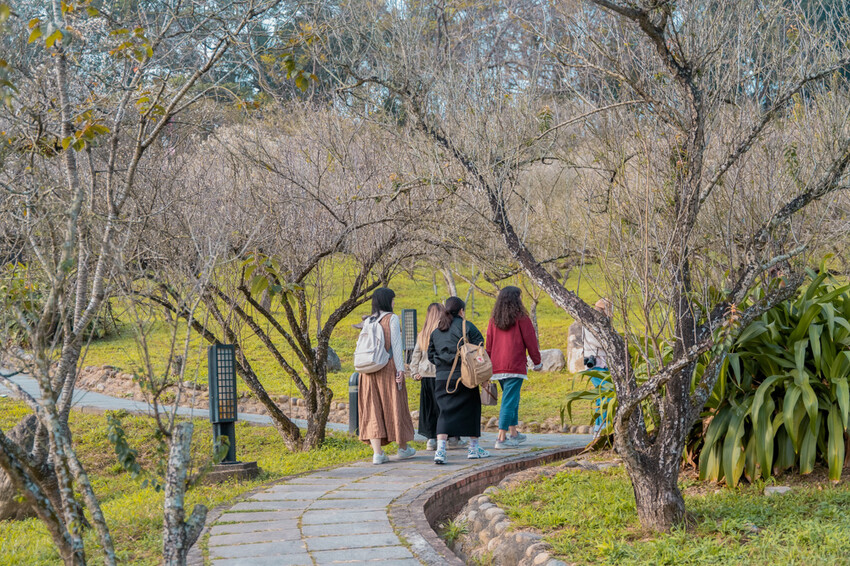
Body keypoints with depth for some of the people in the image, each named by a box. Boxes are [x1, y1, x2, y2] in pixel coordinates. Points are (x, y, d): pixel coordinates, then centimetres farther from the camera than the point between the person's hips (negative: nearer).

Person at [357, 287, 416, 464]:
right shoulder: (392, 319, -5)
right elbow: (396, 344, -10)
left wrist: (365, 367, 13)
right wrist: (400, 369, -9)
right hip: (388, 367, -4)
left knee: (373, 409, 2)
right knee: (394, 406, 8)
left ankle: (377, 453, -5)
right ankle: (403, 448, 21)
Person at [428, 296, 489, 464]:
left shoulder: (436, 331, 12)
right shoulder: (467, 326, -4)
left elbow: (431, 355, 14)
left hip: (442, 378, 4)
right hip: (464, 375, -4)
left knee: (445, 412, 1)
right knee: (471, 409, 12)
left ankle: (440, 449, -17)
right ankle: (473, 448, 21)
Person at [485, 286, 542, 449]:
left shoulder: (494, 320, 9)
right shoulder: (521, 318, -6)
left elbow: (489, 344, 12)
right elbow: (530, 341, -3)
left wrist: (490, 366, 19)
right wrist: (537, 362, 9)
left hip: (497, 367, 6)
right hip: (515, 365, -6)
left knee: (512, 399, 20)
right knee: (510, 400, -5)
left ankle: (514, 434, 26)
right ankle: (501, 438, -10)